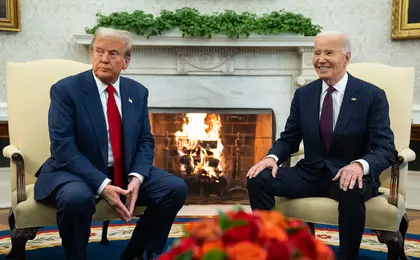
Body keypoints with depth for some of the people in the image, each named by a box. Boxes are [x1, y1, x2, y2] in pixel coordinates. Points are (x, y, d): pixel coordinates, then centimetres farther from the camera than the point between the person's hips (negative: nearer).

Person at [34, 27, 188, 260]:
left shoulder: (138, 92, 5)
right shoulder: (65, 89, -9)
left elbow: (145, 141, 5)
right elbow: (63, 148, -17)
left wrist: (136, 178, -15)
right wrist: (102, 186, -27)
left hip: (126, 172, 5)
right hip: (78, 172, -4)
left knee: (176, 188, -13)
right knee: (76, 198, -37)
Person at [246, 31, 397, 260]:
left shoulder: (372, 96, -7)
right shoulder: (303, 94, 4)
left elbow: (386, 149, -13)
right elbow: (289, 139, 9)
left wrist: (360, 165, -35)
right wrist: (272, 157, -15)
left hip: (350, 175, -3)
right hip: (310, 173, 4)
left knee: (351, 193, -38)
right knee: (258, 179, -18)